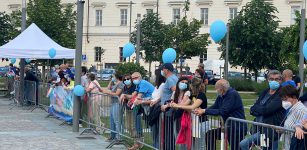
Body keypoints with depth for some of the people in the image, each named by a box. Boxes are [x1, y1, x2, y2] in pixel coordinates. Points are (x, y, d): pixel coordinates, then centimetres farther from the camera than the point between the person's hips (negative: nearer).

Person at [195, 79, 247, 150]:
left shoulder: (233, 94, -20)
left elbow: (223, 111, -24)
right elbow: (214, 107, 9)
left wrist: (205, 111, -21)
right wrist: (202, 111, -10)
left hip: (237, 127, -9)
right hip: (227, 126, 9)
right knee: (210, 135, 3)